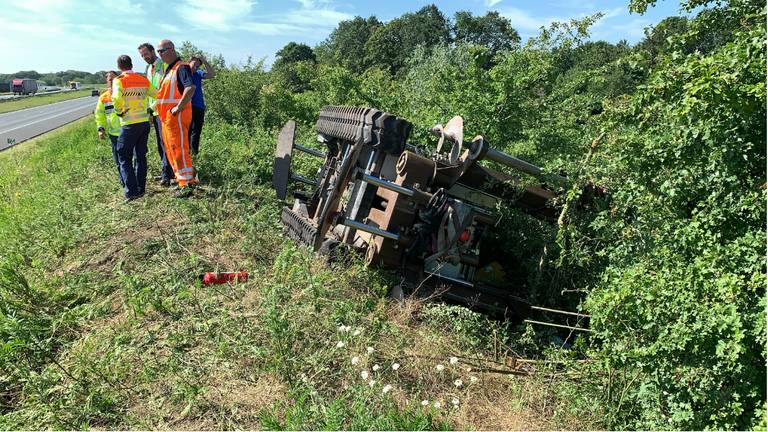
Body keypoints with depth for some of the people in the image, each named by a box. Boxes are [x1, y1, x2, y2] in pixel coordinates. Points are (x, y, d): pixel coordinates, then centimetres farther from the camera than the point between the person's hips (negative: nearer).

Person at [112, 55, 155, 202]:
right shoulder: (144, 79, 6)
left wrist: (119, 111, -5)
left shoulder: (119, 80, -7)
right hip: (145, 122, 5)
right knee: (141, 156, 14)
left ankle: (131, 191, -5)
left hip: (129, 124, -5)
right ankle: (141, 189, 17)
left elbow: (117, 99, -22)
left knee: (124, 158, 4)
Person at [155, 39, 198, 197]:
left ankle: (187, 185, -1)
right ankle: (181, 179, 24)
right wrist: (157, 108, 19)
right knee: (170, 149, 14)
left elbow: (190, 88, -28)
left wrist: (178, 108, -24)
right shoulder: (168, 69, 20)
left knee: (179, 149, -7)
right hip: (165, 116, 10)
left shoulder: (181, 67, -12)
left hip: (177, 115, -10)